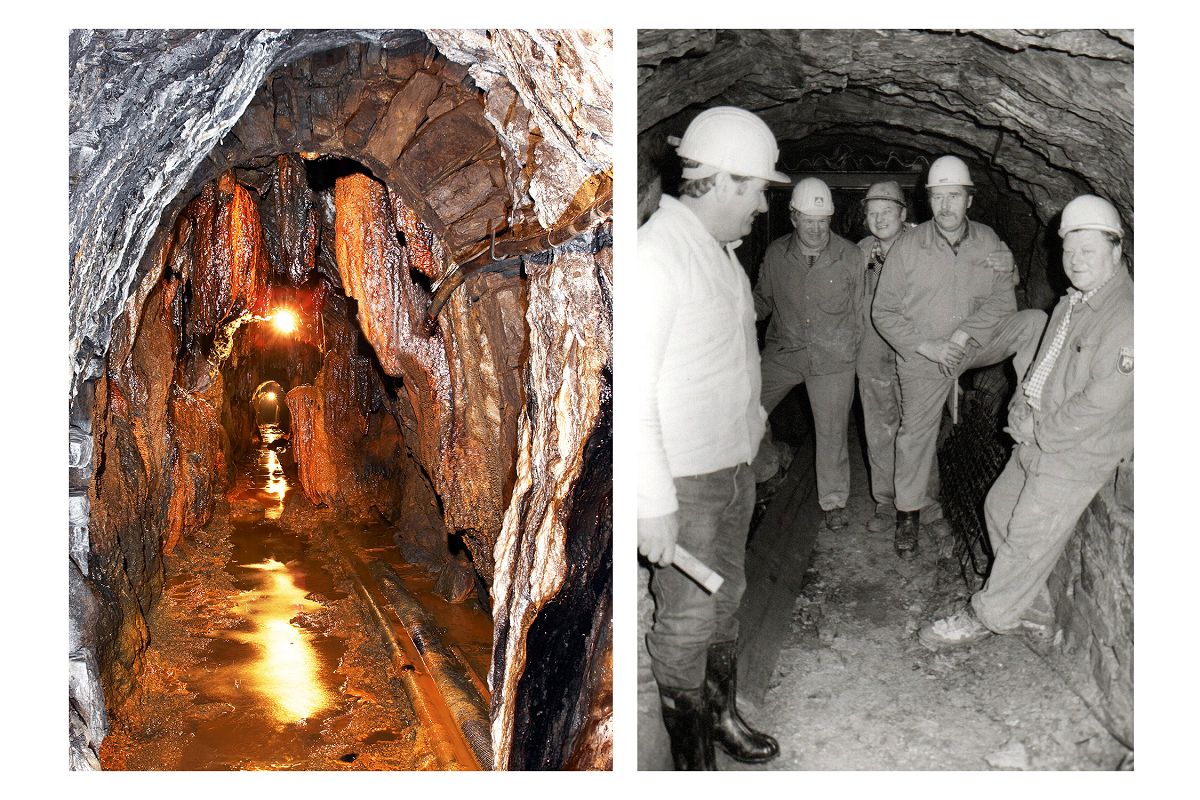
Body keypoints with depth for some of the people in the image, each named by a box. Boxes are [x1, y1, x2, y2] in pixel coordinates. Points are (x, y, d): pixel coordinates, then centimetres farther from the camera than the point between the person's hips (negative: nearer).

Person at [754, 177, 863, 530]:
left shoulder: (850, 257, -5)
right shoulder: (777, 253, 0)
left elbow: (858, 311, 5)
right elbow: (763, 299, 15)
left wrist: (850, 348, 4)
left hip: (833, 357, -2)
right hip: (783, 351, 2)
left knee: (831, 430, 5)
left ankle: (834, 501, 22)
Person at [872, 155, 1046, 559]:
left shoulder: (989, 243, -5)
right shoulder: (908, 246, -12)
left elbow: (1003, 300, -5)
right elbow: (884, 312, -10)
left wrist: (965, 333, -21)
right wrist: (927, 346, -19)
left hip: (976, 342, 2)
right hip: (922, 356, -2)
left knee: (1036, 322, -18)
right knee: (916, 435, 5)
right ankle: (908, 514, 23)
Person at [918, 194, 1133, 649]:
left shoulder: (1127, 317, -22)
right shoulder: (1072, 303, 10)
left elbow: (1101, 403, -25)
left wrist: (1038, 432, -16)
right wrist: (1021, 407, -1)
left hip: (1075, 455, -9)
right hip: (1037, 439, 10)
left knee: (1028, 540, -1)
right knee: (999, 508, 18)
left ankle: (985, 617, 15)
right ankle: (1031, 602, 35)